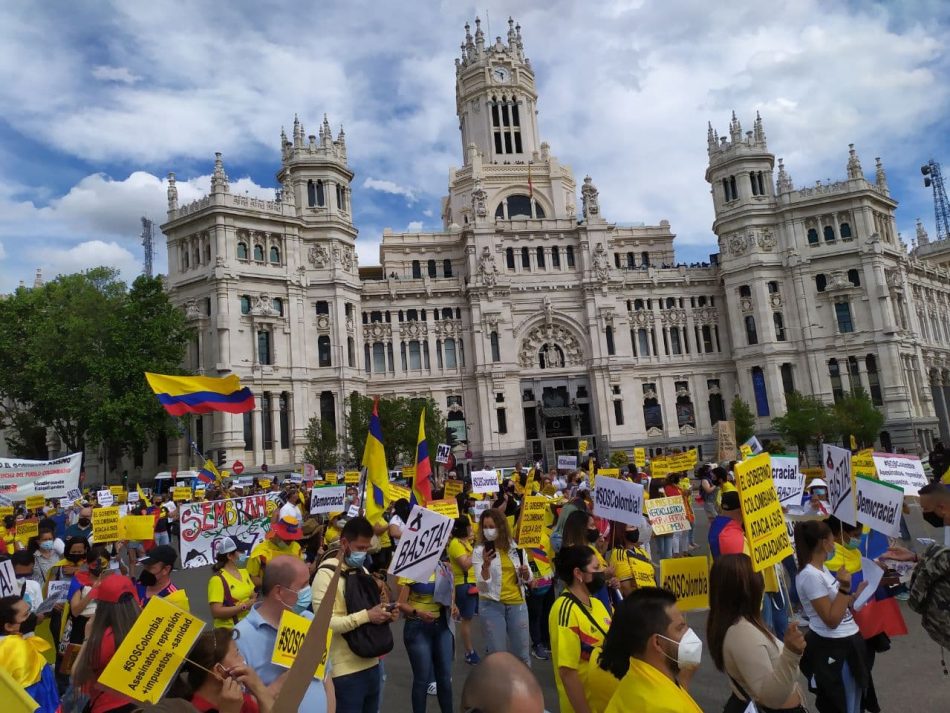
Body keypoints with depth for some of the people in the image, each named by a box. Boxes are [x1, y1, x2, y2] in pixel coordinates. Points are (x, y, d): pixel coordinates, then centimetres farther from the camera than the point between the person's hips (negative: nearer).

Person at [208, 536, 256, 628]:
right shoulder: (217, 579, -14)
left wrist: (254, 602, -8)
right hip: (229, 629, -6)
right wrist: (244, 606, -21)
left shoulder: (244, 572, 7)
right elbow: (216, 612, -19)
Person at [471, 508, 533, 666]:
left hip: (517, 603, 3)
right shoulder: (479, 550, -8)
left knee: (522, 652, 13)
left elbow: (527, 579, 10)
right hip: (491, 604, -2)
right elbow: (482, 586, -14)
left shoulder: (515, 546, 1)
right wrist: (486, 565, -30)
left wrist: (525, 573, -13)